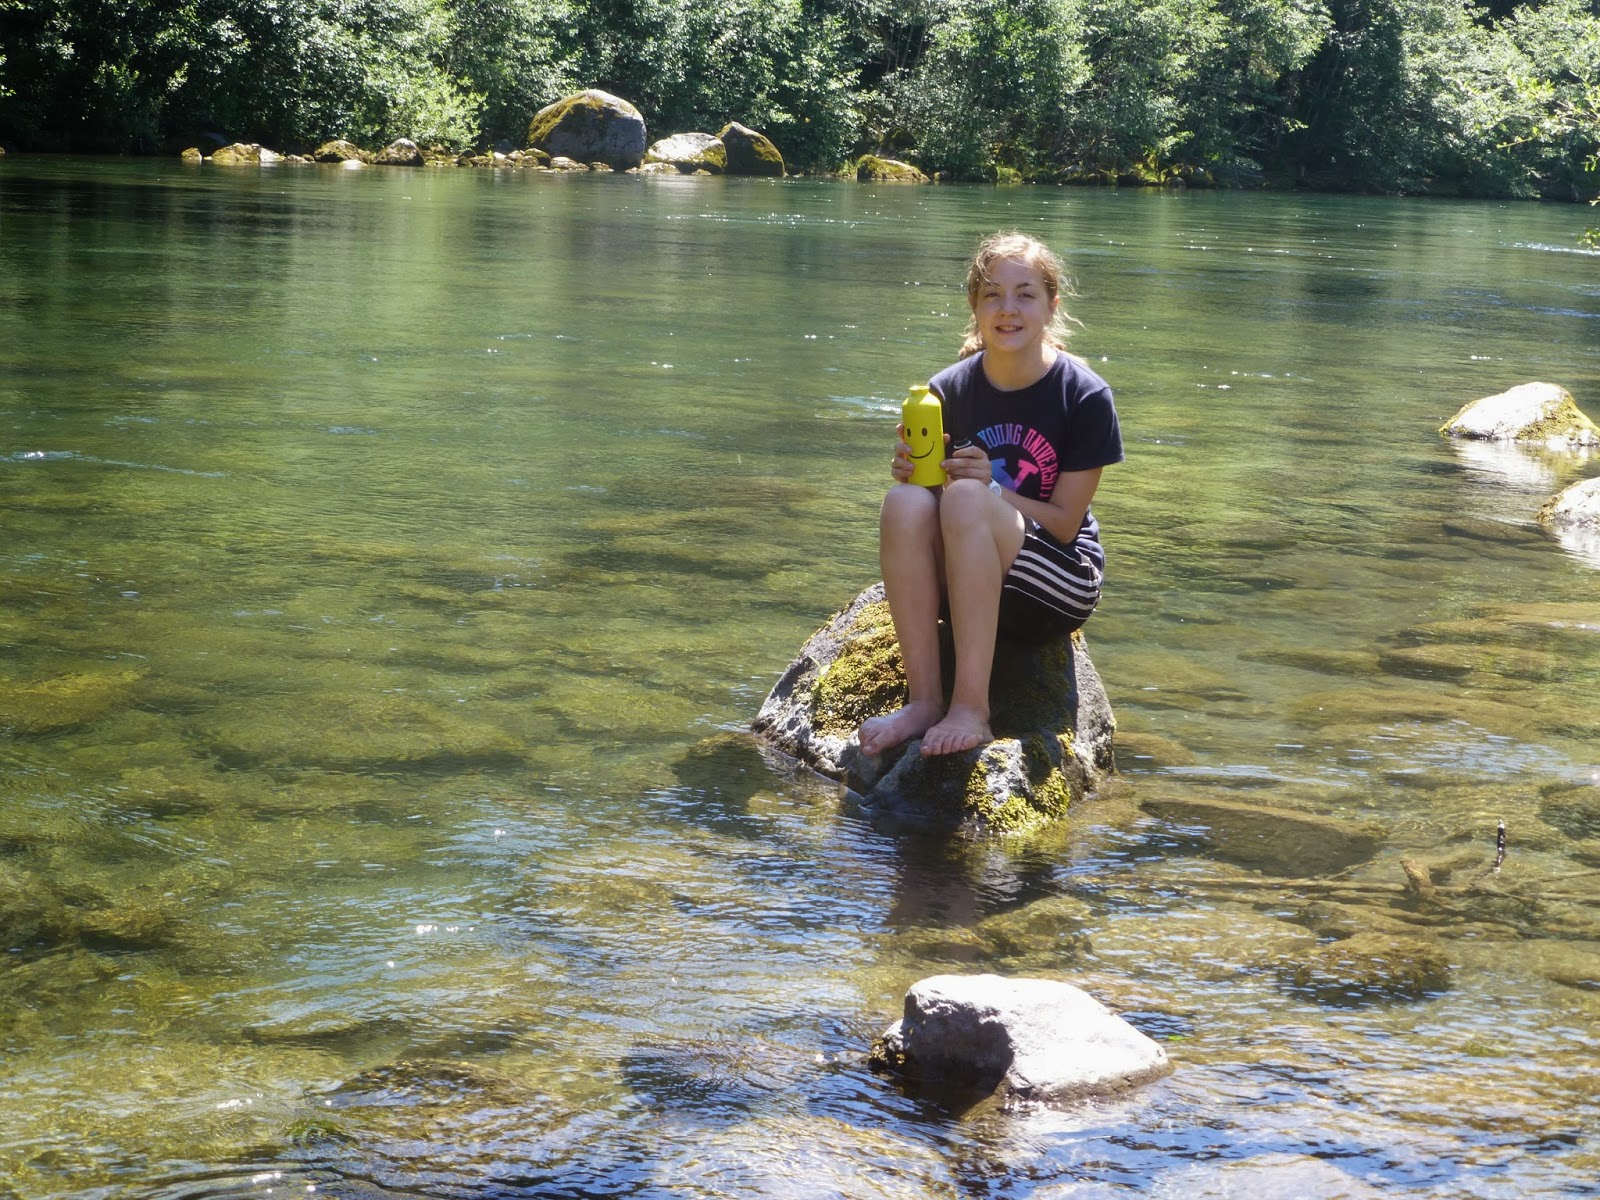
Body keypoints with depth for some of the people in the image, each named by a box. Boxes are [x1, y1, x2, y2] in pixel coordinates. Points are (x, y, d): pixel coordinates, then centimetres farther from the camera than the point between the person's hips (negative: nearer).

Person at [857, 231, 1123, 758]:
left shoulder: (1084, 396, -8)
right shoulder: (949, 389, 1)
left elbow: (1063, 523, -9)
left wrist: (991, 486, -24)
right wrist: (912, 468, -19)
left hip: (1057, 587, -3)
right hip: (961, 585, 3)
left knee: (966, 497, -32)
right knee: (905, 500, -28)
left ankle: (971, 709, -35)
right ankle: (923, 699, -28)